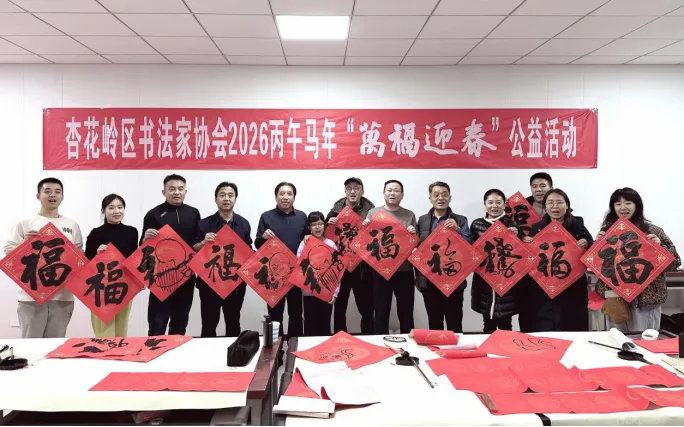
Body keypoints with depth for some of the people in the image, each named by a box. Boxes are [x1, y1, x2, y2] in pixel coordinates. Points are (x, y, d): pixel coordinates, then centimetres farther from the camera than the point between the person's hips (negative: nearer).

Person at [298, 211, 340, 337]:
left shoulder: (331, 244, -1)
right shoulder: (304, 243, 0)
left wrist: (335, 293, -4)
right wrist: (305, 245, -15)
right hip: (309, 291, 0)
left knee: (325, 324, 8)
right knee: (310, 325, 6)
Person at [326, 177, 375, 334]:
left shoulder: (370, 212, 1)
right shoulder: (335, 211, 4)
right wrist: (329, 224, -11)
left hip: (362, 267, -1)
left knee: (366, 308, 7)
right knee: (339, 308, 11)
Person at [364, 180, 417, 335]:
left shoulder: (409, 215, 6)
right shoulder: (373, 212, 4)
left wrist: (413, 234, -11)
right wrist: (364, 227, -11)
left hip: (404, 271, 1)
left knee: (406, 313, 9)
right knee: (381, 312, 6)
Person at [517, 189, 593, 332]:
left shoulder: (578, 227, 0)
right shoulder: (536, 228, 4)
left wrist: (586, 245, -15)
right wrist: (523, 244, -9)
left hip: (572, 292, -1)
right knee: (542, 333, 2)